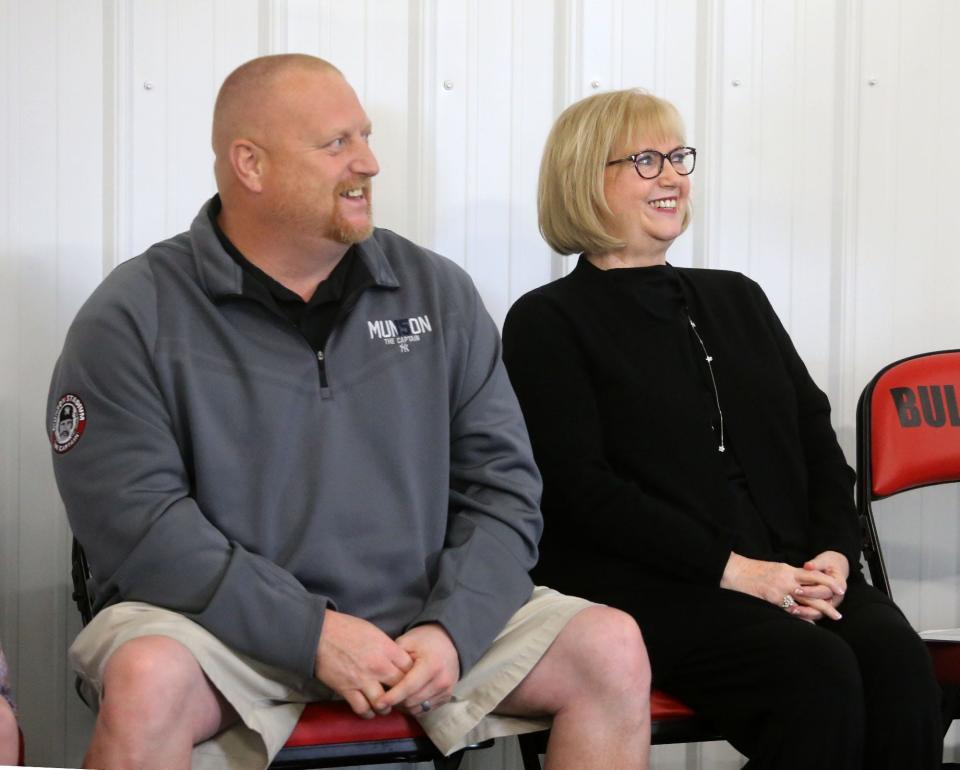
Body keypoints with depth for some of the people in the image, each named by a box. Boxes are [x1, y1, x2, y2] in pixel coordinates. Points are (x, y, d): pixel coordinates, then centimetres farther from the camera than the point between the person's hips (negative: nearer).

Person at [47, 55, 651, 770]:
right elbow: (136, 520, -13)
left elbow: (504, 484, 5)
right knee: (145, 678, -35)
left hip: (430, 615, 3)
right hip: (230, 622, -3)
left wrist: (452, 629, -12)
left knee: (615, 648, -14)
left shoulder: (439, 293, 8)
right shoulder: (133, 318, -4)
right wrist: (312, 631, -20)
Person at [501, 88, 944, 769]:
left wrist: (835, 550, -1)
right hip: (646, 586, -5)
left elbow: (815, 434, 19)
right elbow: (581, 488, -6)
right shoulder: (548, 322, 6)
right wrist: (730, 568, -14)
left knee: (900, 663, -26)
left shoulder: (737, 298, 25)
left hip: (789, 571, 5)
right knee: (820, 675, -31)